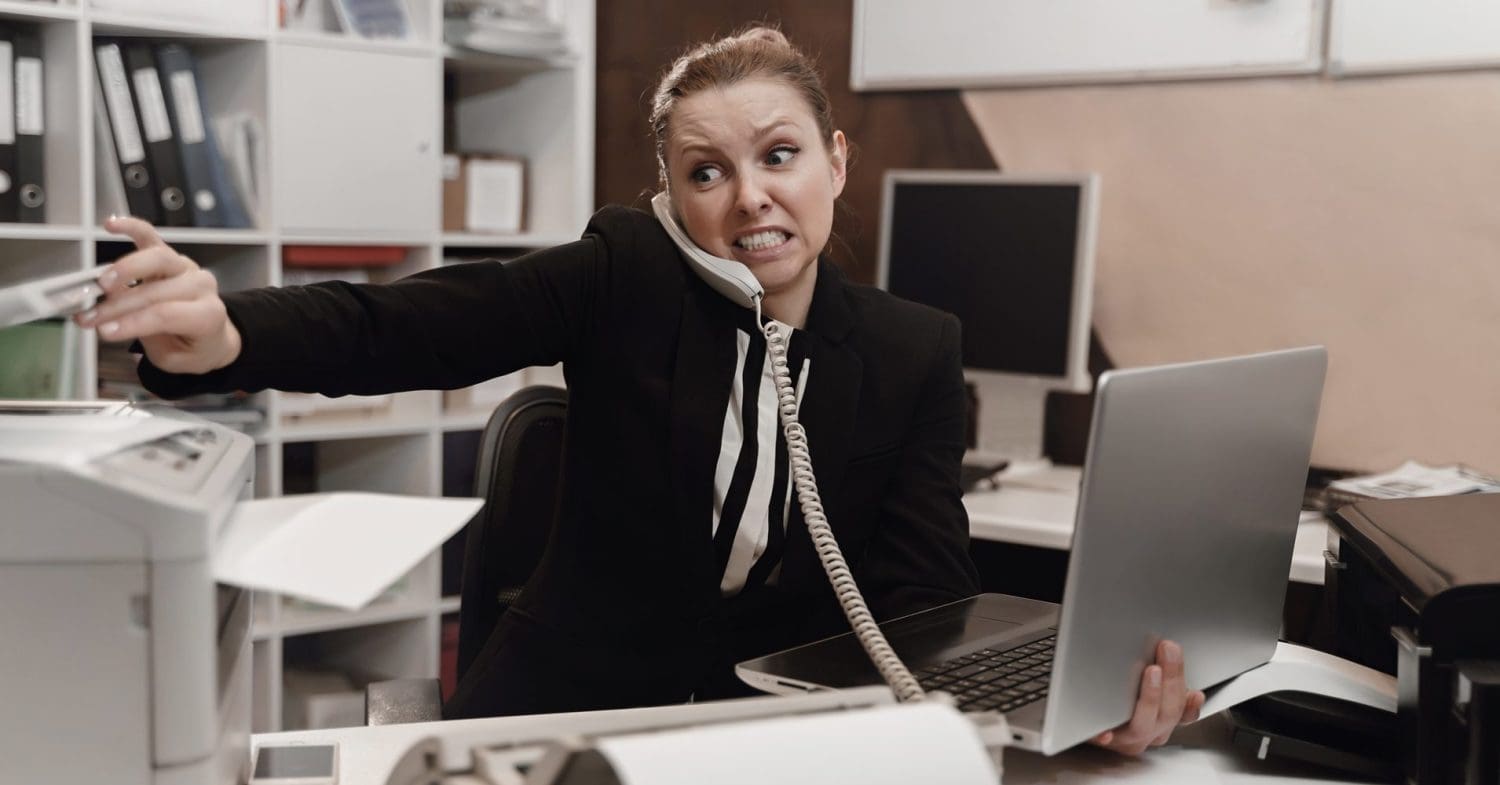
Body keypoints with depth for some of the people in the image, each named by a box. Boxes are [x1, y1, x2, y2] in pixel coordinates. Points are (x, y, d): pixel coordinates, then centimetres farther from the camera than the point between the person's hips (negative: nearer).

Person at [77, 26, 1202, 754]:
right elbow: (397, 327, -18)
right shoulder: (629, 274, -7)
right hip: (570, 709, -2)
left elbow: (928, 588, -8)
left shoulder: (915, 352, -1)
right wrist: (221, 336, -39)